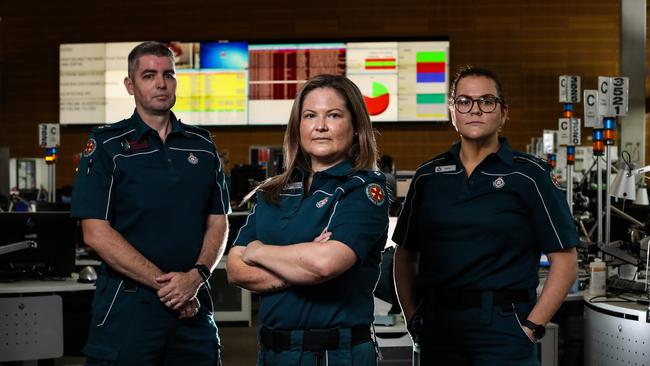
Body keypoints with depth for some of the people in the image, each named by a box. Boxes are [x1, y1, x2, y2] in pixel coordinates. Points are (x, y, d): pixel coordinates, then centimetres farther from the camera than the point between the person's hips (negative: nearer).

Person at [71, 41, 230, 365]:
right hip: (126, 307, -3)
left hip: (193, 308, 4)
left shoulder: (202, 145, 10)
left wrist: (197, 276, -10)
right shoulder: (106, 145, -2)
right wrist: (164, 283, -14)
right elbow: (96, 233, -9)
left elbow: (218, 223, 9)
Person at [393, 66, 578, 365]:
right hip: (437, 326, 4)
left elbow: (564, 261, -5)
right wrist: (413, 317, 4)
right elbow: (405, 255, 14)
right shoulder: (428, 176, 8)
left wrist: (532, 327, -10)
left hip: (503, 328, -3)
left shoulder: (530, 175, -2)